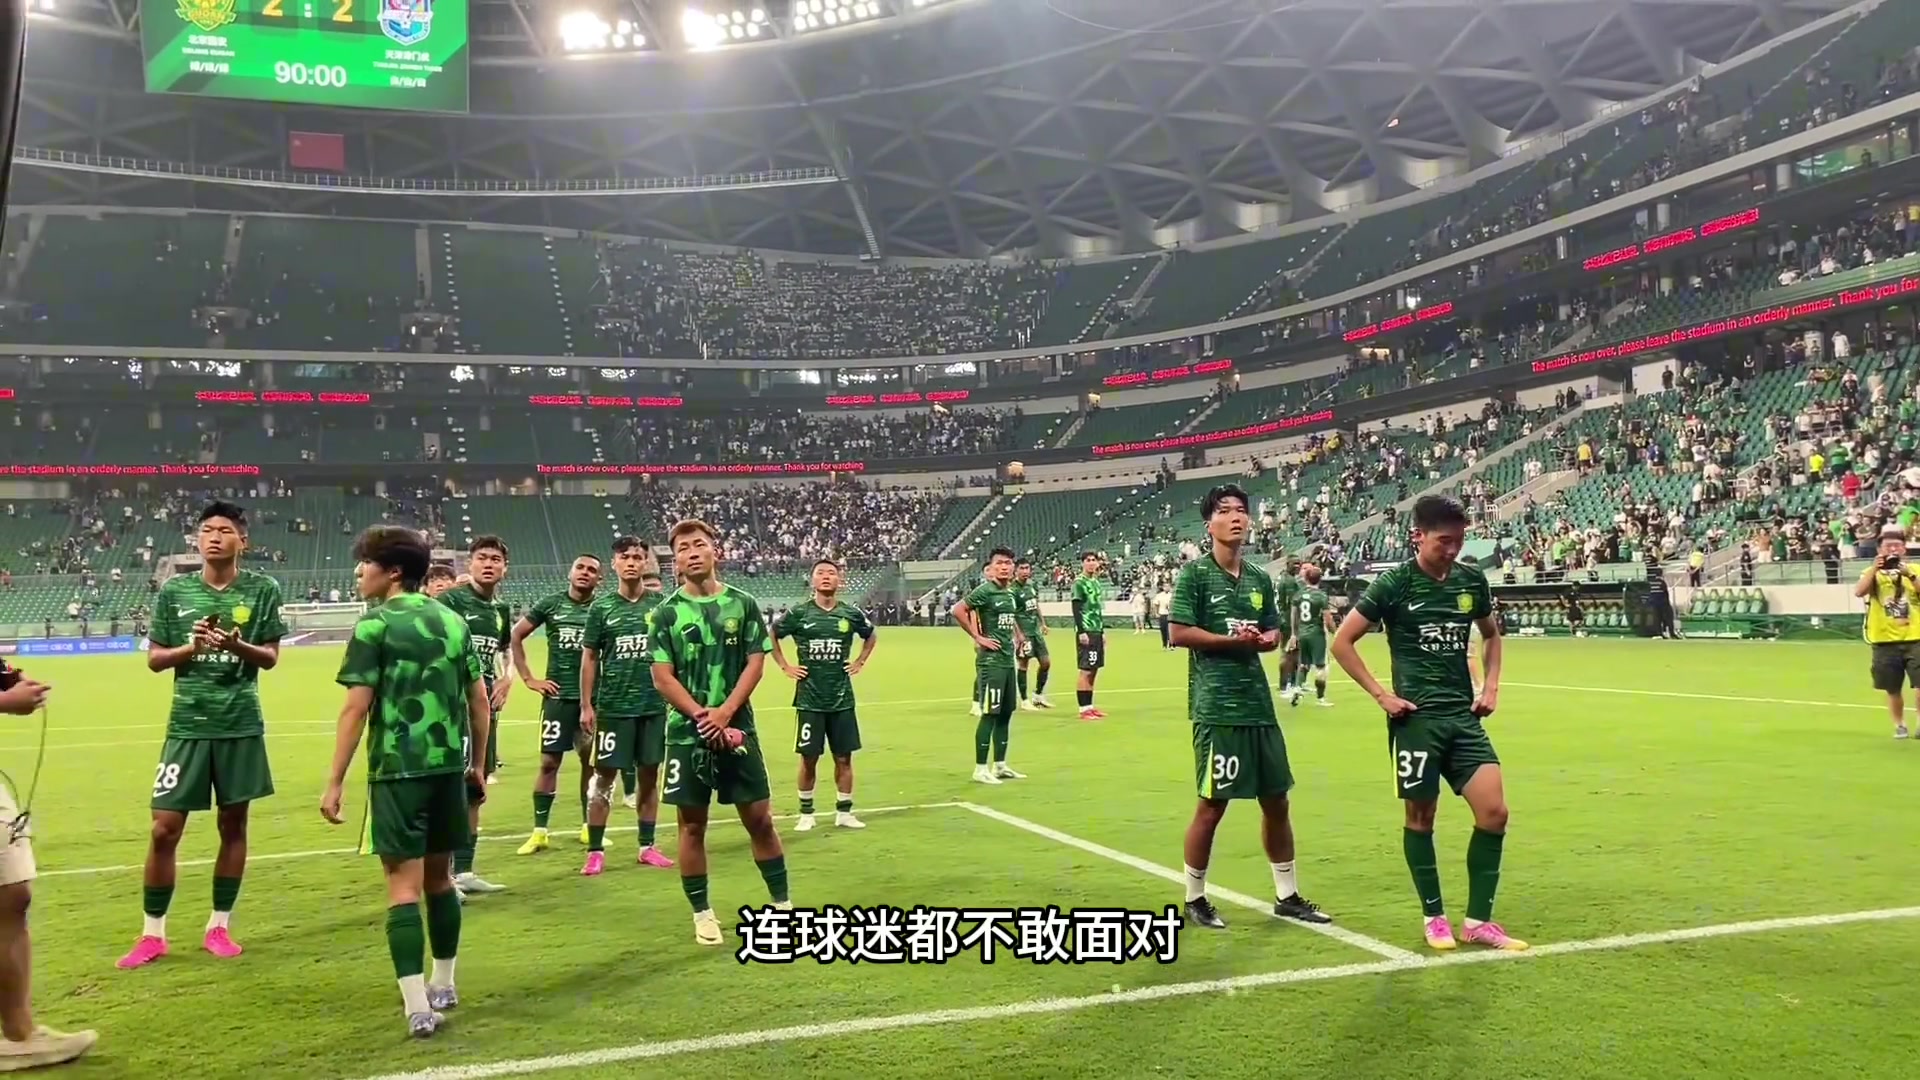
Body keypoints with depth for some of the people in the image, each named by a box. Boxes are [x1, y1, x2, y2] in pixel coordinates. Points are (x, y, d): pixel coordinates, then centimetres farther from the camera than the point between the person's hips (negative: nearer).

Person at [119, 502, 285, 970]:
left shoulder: (262, 590, -1)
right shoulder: (174, 590, 3)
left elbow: (270, 658, 0)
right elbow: (155, 659, 5)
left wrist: (236, 645, -20)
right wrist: (192, 647, -14)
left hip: (241, 725, 0)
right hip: (187, 724, 1)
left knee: (233, 824, 8)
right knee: (164, 829, 1)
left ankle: (219, 926, 21)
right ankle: (152, 934, 15)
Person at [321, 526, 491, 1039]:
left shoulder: (375, 625, -6)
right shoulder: (453, 620, 10)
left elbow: (356, 709, -10)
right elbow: (480, 701, 11)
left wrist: (335, 782, -6)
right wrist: (477, 764, 21)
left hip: (398, 770, -5)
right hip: (449, 766, 6)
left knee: (403, 884, -2)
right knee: (439, 877, 18)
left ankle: (419, 1008, -4)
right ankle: (443, 986, 30)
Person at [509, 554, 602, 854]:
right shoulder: (550, 603, 1)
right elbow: (515, 637, 5)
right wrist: (529, 678, 0)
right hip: (558, 695, -1)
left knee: (591, 761, 8)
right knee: (549, 762, 1)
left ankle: (588, 827, 20)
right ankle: (539, 832, 8)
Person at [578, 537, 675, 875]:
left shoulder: (660, 604, 3)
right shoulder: (601, 607, 0)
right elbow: (590, 658, 3)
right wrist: (586, 705, -2)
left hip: (655, 704, 2)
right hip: (613, 706, -1)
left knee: (650, 775, 9)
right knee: (604, 776, 2)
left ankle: (647, 847, 20)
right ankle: (595, 851, 10)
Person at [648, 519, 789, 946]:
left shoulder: (743, 604, 3)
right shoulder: (666, 612, 0)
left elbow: (755, 664, -2)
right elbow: (662, 677, -4)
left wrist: (724, 712, -14)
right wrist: (701, 716, -15)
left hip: (737, 727, 1)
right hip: (687, 732, 0)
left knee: (760, 819, 5)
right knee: (692, 824, 6)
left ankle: (782, 904, 18)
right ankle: (702, 913, 18)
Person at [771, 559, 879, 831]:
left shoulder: (851, 614, 1)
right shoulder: (798, 613, -5)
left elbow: (871, 636, 20)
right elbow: (770, 635, 8)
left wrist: (859, 662, 9)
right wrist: (785, 666, 2)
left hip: (842, 699, 2)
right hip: (809, 699, -2)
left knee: (844, 758, 6)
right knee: (809, 758, 5)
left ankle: (844, 812, 18)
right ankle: (806, 814, 18)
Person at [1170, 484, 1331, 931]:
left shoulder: (1259, 578, 12)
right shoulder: (1195, 573, -6)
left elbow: (1274, 634, 19)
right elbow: (1179, 633, -13)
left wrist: (1262, 640, -4)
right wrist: (1233, 640, -14)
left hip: (1259, 706, 7)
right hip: (1216, 707, -7)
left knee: (1276, 800, 13)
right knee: (1212, 804, -1)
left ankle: (1287, 896, 27)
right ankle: (1194, 899, 16)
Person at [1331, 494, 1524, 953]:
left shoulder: (1472, 579, 5)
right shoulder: (1395, 583, -9)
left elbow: (1491, 635, 23)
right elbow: (1342, 642, -5)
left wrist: (1490, 686, 10)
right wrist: (1382, 695, -9)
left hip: (1464, 715, 4)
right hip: (1417, 717, -4)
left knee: (1494, 812, -3)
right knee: (1421, 816, 4)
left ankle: (1478, 921, 10)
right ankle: (1434, 917, 20)